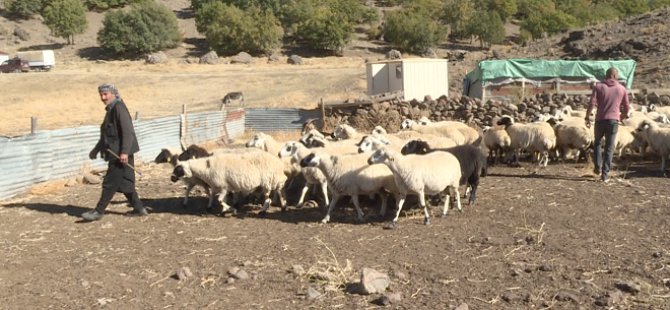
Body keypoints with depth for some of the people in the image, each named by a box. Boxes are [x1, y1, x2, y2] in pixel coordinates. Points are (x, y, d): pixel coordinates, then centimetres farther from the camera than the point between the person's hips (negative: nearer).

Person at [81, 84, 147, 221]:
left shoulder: (119, 108, -13)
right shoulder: (111, 110, 17)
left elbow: (128, 131, -22)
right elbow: (106, 135, 27)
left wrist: (124, 152, -27)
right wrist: (96, 150, 29)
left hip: (121, 154, -10)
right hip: (115, 153, 10)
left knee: (110, 183, -3)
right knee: (125, 183, 13)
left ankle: (99, 211, 4)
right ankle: (139, 208, 19)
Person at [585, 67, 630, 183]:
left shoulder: (598, 87, 2)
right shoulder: (622, 89, 7)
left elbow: (592, 103, -9)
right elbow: (627, 107, 9)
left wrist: (587, 117, -1)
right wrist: (621, 117, 27)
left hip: (600, 119, 0)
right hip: (614, 120, 0)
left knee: (597, 143, 22)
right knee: (609, 148, 4)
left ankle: (598, 167, 15)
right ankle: (605, 174, 1)